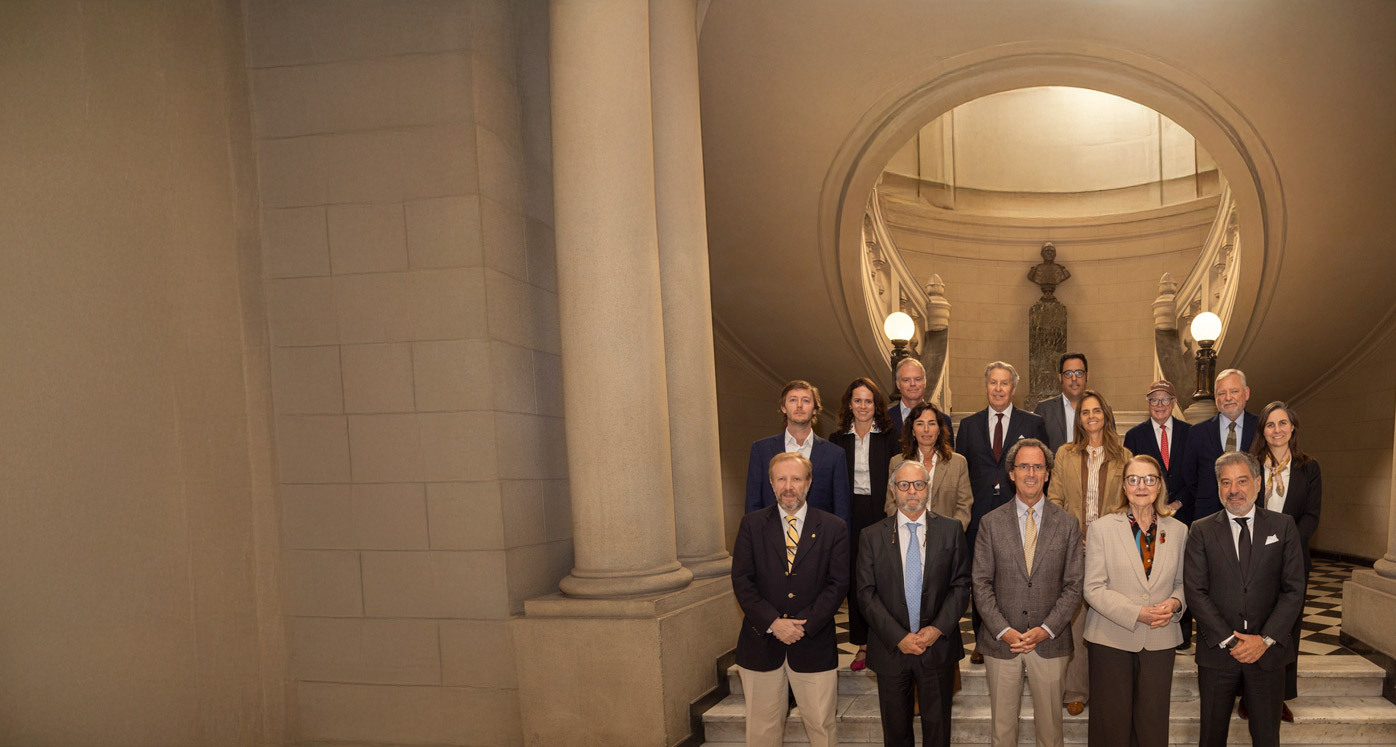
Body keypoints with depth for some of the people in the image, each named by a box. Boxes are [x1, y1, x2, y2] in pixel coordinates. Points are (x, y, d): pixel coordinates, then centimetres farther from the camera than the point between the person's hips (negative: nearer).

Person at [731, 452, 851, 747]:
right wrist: (772, 622, -14)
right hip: (761, 643, 1)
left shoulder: (834, 528, 1)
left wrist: (804, 625, -13)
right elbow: (742, 581, -3)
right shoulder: (751, 524, 2)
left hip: (814, 643, 0)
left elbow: (838, 584, -3)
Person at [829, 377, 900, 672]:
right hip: (850, 516, 2)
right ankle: (862, 646, 15)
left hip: (881, 515, -2)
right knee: (854, 580, 5)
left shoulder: (889, 437, 2)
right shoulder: (837, 439, 7)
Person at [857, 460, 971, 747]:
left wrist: (937, 629, -12)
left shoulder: (951, 530, 1)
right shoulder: (872, 536, 0)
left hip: (938, 647, 0)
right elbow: (866, 594, -4)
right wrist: (898, 637, -14)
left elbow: (961, 585, -1)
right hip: (891, 648, 0)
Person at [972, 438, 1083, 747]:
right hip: (1000, 641, 0)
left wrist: (1046, 629, -11)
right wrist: (1003, 630, -11)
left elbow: (1074, 586, 0)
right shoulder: (991, 523, 1)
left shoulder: (1067, 524, 2)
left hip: (1050, 642, 0)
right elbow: (981, 583, -1)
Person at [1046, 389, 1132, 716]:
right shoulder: (1065, 454, 7)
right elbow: (1054, 500, 6)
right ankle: (1075, 691, 9)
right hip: (1072, 547, 0)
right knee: (1074, 616, 0)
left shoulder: (1123, 456, 7)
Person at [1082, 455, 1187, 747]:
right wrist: (1137, 614, -17)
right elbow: (1093, 588, -7)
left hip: (1160, 640, 2)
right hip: (1112, 638, -2)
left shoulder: (1178, 530, 6)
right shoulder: (1102, 528, -3)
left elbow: (1182, 581, 14)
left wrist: (1174, 603, -9)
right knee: (1112, 723, 6)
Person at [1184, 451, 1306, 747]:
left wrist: (1265, 639, -10)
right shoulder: (1201, 530, 1)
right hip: (1216, 653, 0)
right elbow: (1195, 591, -5)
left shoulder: (1283, 526, 3)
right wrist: (1228, 640, -12)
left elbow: (1294, 589, -1)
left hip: (1268, 653, 0)